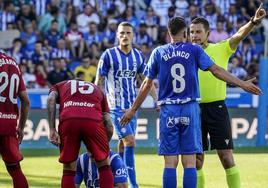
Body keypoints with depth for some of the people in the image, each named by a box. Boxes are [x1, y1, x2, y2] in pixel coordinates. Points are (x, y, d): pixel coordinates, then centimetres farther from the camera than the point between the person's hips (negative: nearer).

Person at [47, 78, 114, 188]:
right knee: (104, 166, 20)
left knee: (68, 169, 16)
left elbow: (51, 99, 7)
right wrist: (101, 148, 38)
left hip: (68, 120, 0)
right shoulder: (97, 90, 36)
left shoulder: (60, 86, 34)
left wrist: (52, 130, 3)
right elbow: (109, 127, 24)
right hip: (93, 121, 0)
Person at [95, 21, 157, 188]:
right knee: (130, 141, -15)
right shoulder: (109, 55, -8)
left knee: (124, 143, 8)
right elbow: (99, 81, -3)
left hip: (132, 106, 5)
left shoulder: (138, 55, 6)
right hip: (116, 106, -5)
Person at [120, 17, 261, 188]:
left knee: (170, 163, 0)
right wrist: (242, 84, -4)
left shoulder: (158, 52, 5)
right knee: (190, 163, -1)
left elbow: (147, 84, 7)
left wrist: (133, 109, 15)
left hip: (168, 110, 1)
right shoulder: (194, 50, 2)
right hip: (190, 109, -1)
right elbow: (216, 70, -6)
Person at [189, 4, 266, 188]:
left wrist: (253, 22, -34)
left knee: (226, 157, -5)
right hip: (194, 109, 3)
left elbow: (239, 35, -17)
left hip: (216, 108, -2)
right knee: (196, 160, 6)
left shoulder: (221, 49, 0)